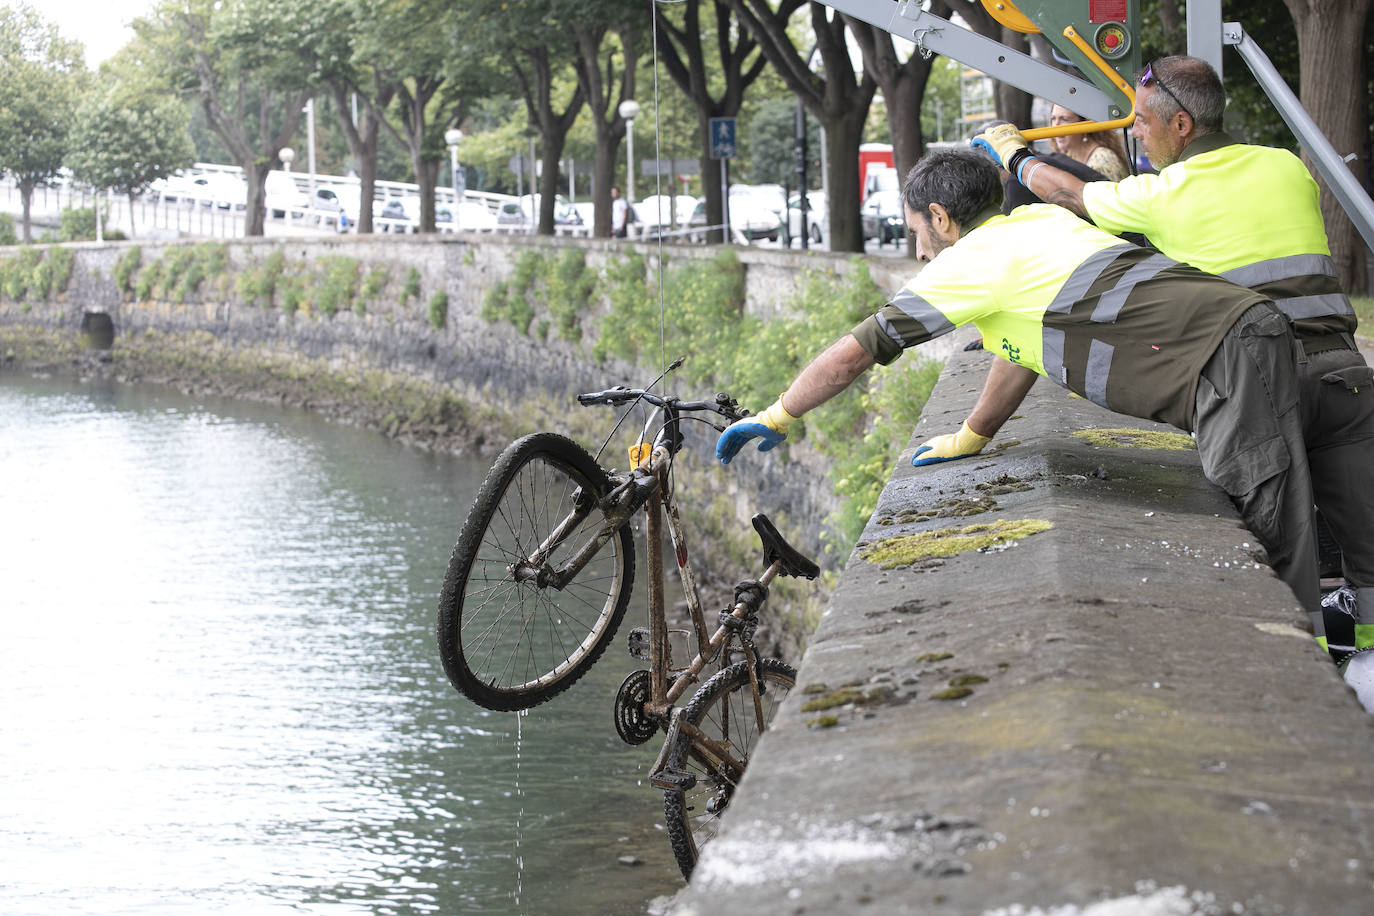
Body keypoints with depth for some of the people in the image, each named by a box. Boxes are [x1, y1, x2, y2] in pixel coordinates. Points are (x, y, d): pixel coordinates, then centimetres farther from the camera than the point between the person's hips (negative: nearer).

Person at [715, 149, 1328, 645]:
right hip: (1245, 332, 9)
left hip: (1230, 355, -9)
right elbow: (1023, 349, 39)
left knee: (1274, 533, -13)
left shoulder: (973, 260, 2)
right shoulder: (1041, 222, 26)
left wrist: (776, 418, 21)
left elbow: (853, 353, 9)